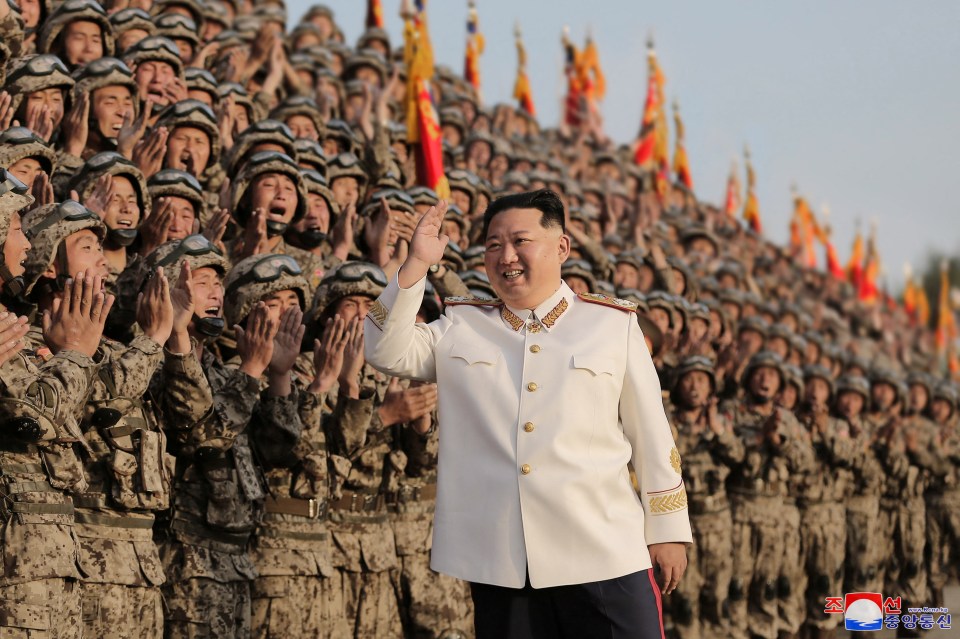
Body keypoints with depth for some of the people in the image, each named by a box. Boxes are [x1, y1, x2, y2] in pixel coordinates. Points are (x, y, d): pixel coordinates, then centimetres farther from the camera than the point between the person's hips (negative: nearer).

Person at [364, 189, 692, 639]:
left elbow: (652, 436, 7)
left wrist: (668, 531, 6)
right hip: (498, 563, 2)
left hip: (605, 557, -1)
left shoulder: (613, 324, 6)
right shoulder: (460, 328, 12)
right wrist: (416, 265, -9)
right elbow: (386, 351, -1)